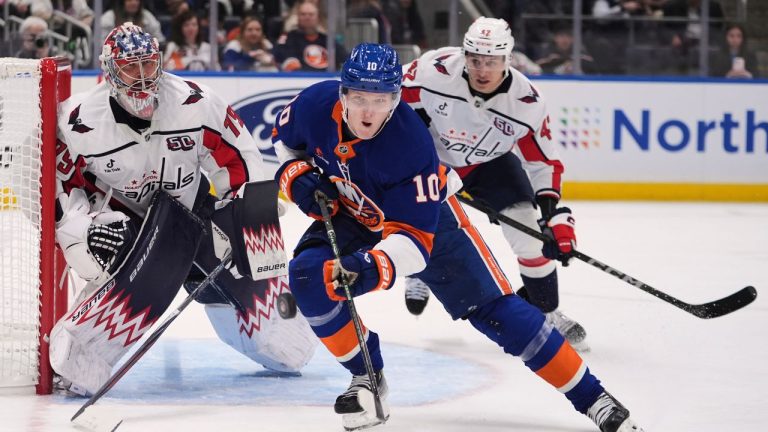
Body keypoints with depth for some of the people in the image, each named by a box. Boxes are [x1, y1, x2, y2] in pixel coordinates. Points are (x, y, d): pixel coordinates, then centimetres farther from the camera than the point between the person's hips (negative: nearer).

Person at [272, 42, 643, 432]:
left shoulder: (411, 143, -37)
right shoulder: (315, 104, -25)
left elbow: (414, 234, -37)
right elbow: (284, 136, 2)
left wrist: (376, 267, -54)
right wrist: (296, 174, -17)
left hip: (426, 213, -4)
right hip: (350, 214, 4)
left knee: (490, 307, -11)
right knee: (307, 276, -23)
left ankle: (591, 398, -6)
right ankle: (368, 378, -4)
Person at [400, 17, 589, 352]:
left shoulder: (527, 103, -26)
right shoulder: (435, 69, -31)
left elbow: (543, 162, -16)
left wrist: (553, 213, -25)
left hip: (492, 162, 1)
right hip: (433, 155, -1)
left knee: (529, 234, -9)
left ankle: (548, 314, 9)